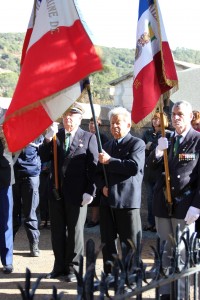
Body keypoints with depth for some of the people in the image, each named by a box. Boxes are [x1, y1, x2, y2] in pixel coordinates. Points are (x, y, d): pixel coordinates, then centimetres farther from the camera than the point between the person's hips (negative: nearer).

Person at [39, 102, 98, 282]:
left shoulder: (88, 137, -1)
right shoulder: (55, 135, 9)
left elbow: (93, 166, -6)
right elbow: (44, 158, 1)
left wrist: (90, 191, -12)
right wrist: (48, 139, -14)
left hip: (77, 192, -4)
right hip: (57, 191, 4)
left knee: (75, 230, 3)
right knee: (57, 230, 10)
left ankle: (73, 268, 12)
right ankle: (60, 266, 21)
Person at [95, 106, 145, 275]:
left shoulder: (137, 144, -2)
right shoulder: (107, 146, 18)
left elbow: (134, 167, -18)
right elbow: (98, 172, 20)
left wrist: (110, 161, -16)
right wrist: (103, 186, 0)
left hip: (128, 200, -6)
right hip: (107, 200, 6)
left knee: (130, 243, -3)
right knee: (108, 242, 10)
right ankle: (109, 276, 20)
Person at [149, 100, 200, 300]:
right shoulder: (167, 140, 10)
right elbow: (152, 167, 8)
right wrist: (158, 150, -12)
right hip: (163, 203, 5)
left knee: (182, 253, 1)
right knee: (166, 250, 11)